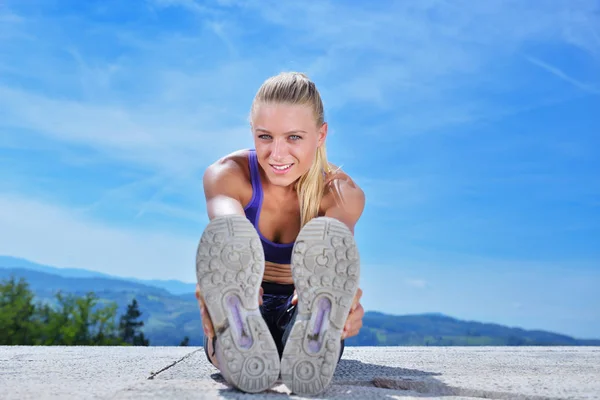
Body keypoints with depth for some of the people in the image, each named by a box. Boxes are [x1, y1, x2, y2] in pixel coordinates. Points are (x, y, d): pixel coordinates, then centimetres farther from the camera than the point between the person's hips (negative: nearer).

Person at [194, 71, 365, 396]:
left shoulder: (343, 194, -12)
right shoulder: (227, 175, -12)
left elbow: (334, 249, -34)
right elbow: (228, 230, -35)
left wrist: (336, 287, -58)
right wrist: (224, 276, -58)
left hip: (300, 314, 0)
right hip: (246, 314, 0)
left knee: (327, 236, -33)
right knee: (227, 235, -33)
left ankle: (314, 343, -56)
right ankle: (239, 338, -58)